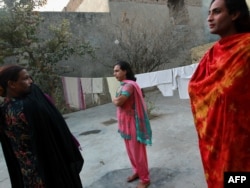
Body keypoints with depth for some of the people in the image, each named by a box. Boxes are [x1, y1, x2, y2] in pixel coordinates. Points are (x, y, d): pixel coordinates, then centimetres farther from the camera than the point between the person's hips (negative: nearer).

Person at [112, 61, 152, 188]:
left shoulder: (129, 85, -21)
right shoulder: (123, 85, 10)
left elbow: (118, 102, -28)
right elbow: (117, 101, 11)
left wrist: (114, 99, -8)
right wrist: (117, 100, -9)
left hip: (132, 123, -9)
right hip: (125, 123, 9)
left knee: (137, 152, 4)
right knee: (131, 151, 21)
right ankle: (137, 172, 40)